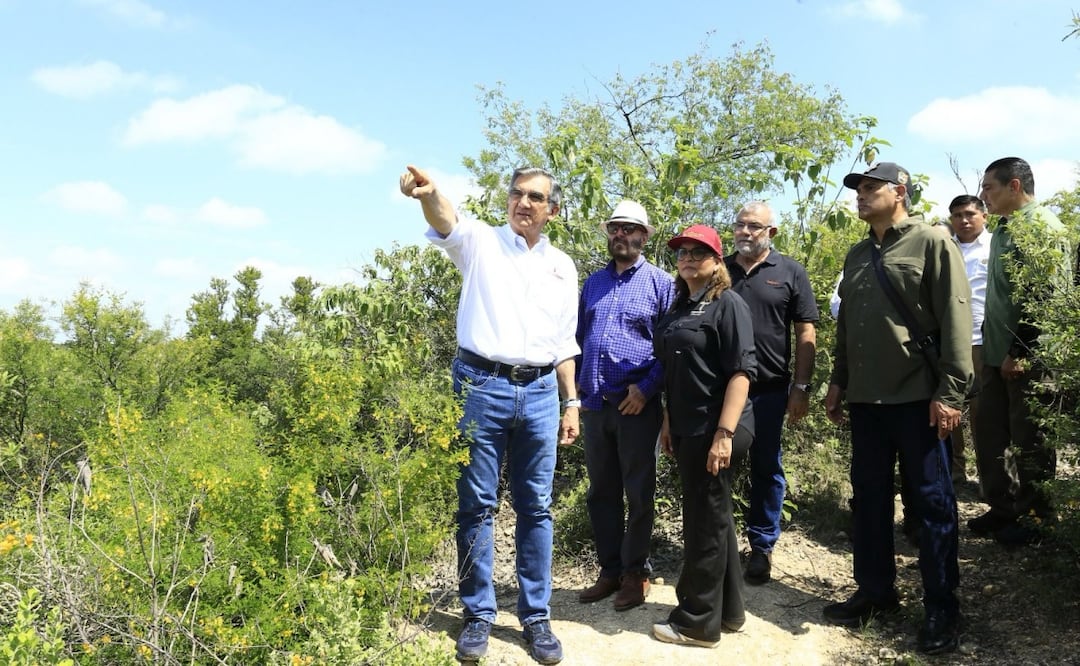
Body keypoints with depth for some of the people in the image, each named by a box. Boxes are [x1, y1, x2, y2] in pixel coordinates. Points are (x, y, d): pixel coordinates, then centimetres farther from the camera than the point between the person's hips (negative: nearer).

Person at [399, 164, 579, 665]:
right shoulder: (481, 241, 3)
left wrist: (571, 402, 11)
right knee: (476, 506, 4)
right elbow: (447, 222, -21)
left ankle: (535, 616, 21)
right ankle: (478, 614, 19)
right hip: (481, 385, -3)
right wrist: (428, 193, -43)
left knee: (535, 508, 8)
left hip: (539, 393, 3)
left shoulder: (563, 266, 14)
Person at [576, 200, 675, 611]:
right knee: (601, 493, 12)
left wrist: (647, 388, -14)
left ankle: (635, 572, 21)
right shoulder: (593, 283, 13)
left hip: (637, 405, -5)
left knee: (638, 494, 6)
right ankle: (609, 570, 25)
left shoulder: (660, 283, -1)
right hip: (594, 405, 5)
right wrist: (575, 389, 10)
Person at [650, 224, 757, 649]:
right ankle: (727, 610, 29)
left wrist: (725, 433, -24)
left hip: (713, 431, -8)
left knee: (705, 522, 1)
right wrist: (668, 423, 17)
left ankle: (698, 622, 14)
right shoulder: (680, 307, 14)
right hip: (687, 430, 8)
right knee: (713, 518, 16)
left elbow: (741, 372, -18)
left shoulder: (728, 303, -10)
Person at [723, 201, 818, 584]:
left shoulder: (790, 272, 2)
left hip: (769, 389, -1)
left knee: (766, 467, 9)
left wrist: (801, 387, -6)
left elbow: (806, 334, 0)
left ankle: (762, 547, 23)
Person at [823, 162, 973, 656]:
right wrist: (838, 381, 16)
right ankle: (876, 591, 25)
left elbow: (955, 321, -11)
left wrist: (950, 392, -16)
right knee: (869, 498, 11)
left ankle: (941, 608, 15)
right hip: (865, 399, 6)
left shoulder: (932, 244, -4)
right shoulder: (856, 256, 16)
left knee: (932, 503, 3)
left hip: (918, 398, -6)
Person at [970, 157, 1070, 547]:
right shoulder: (1003, 230, 15)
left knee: (1029, 441, 2)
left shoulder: (1043, 226, -12)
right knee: (989, 433, 12)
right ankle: (1002, 510, 24)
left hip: (1027, 356, -9)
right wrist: (991, 345, 17)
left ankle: (1036, 519, 16)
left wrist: (1020, 350, -21)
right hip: (996, 353, 9)